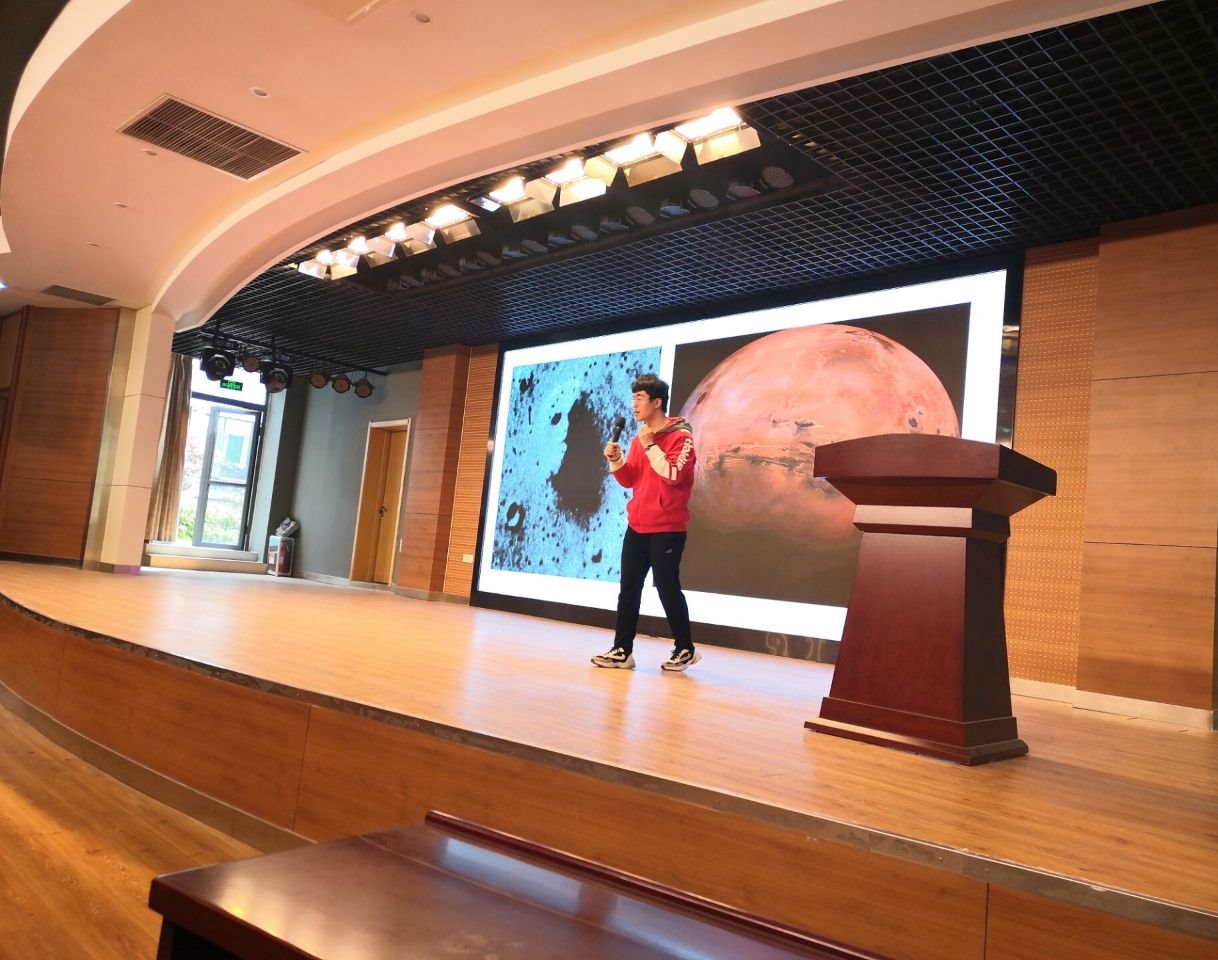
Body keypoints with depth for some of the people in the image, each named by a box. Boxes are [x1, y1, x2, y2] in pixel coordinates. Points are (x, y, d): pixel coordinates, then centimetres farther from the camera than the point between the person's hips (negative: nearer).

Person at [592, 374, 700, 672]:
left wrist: (650, 445, -17)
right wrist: (615, 460, -3)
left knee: (667, 587, -2)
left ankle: (685, 649, 13)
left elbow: (673, 475, -21)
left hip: (667, 527, -7)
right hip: (637, 525, 7)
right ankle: (622, 650, 9)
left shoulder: (680, 435, -9)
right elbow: (629, 480, 15)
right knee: (629, 588, 5)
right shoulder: (639, 437, 13)